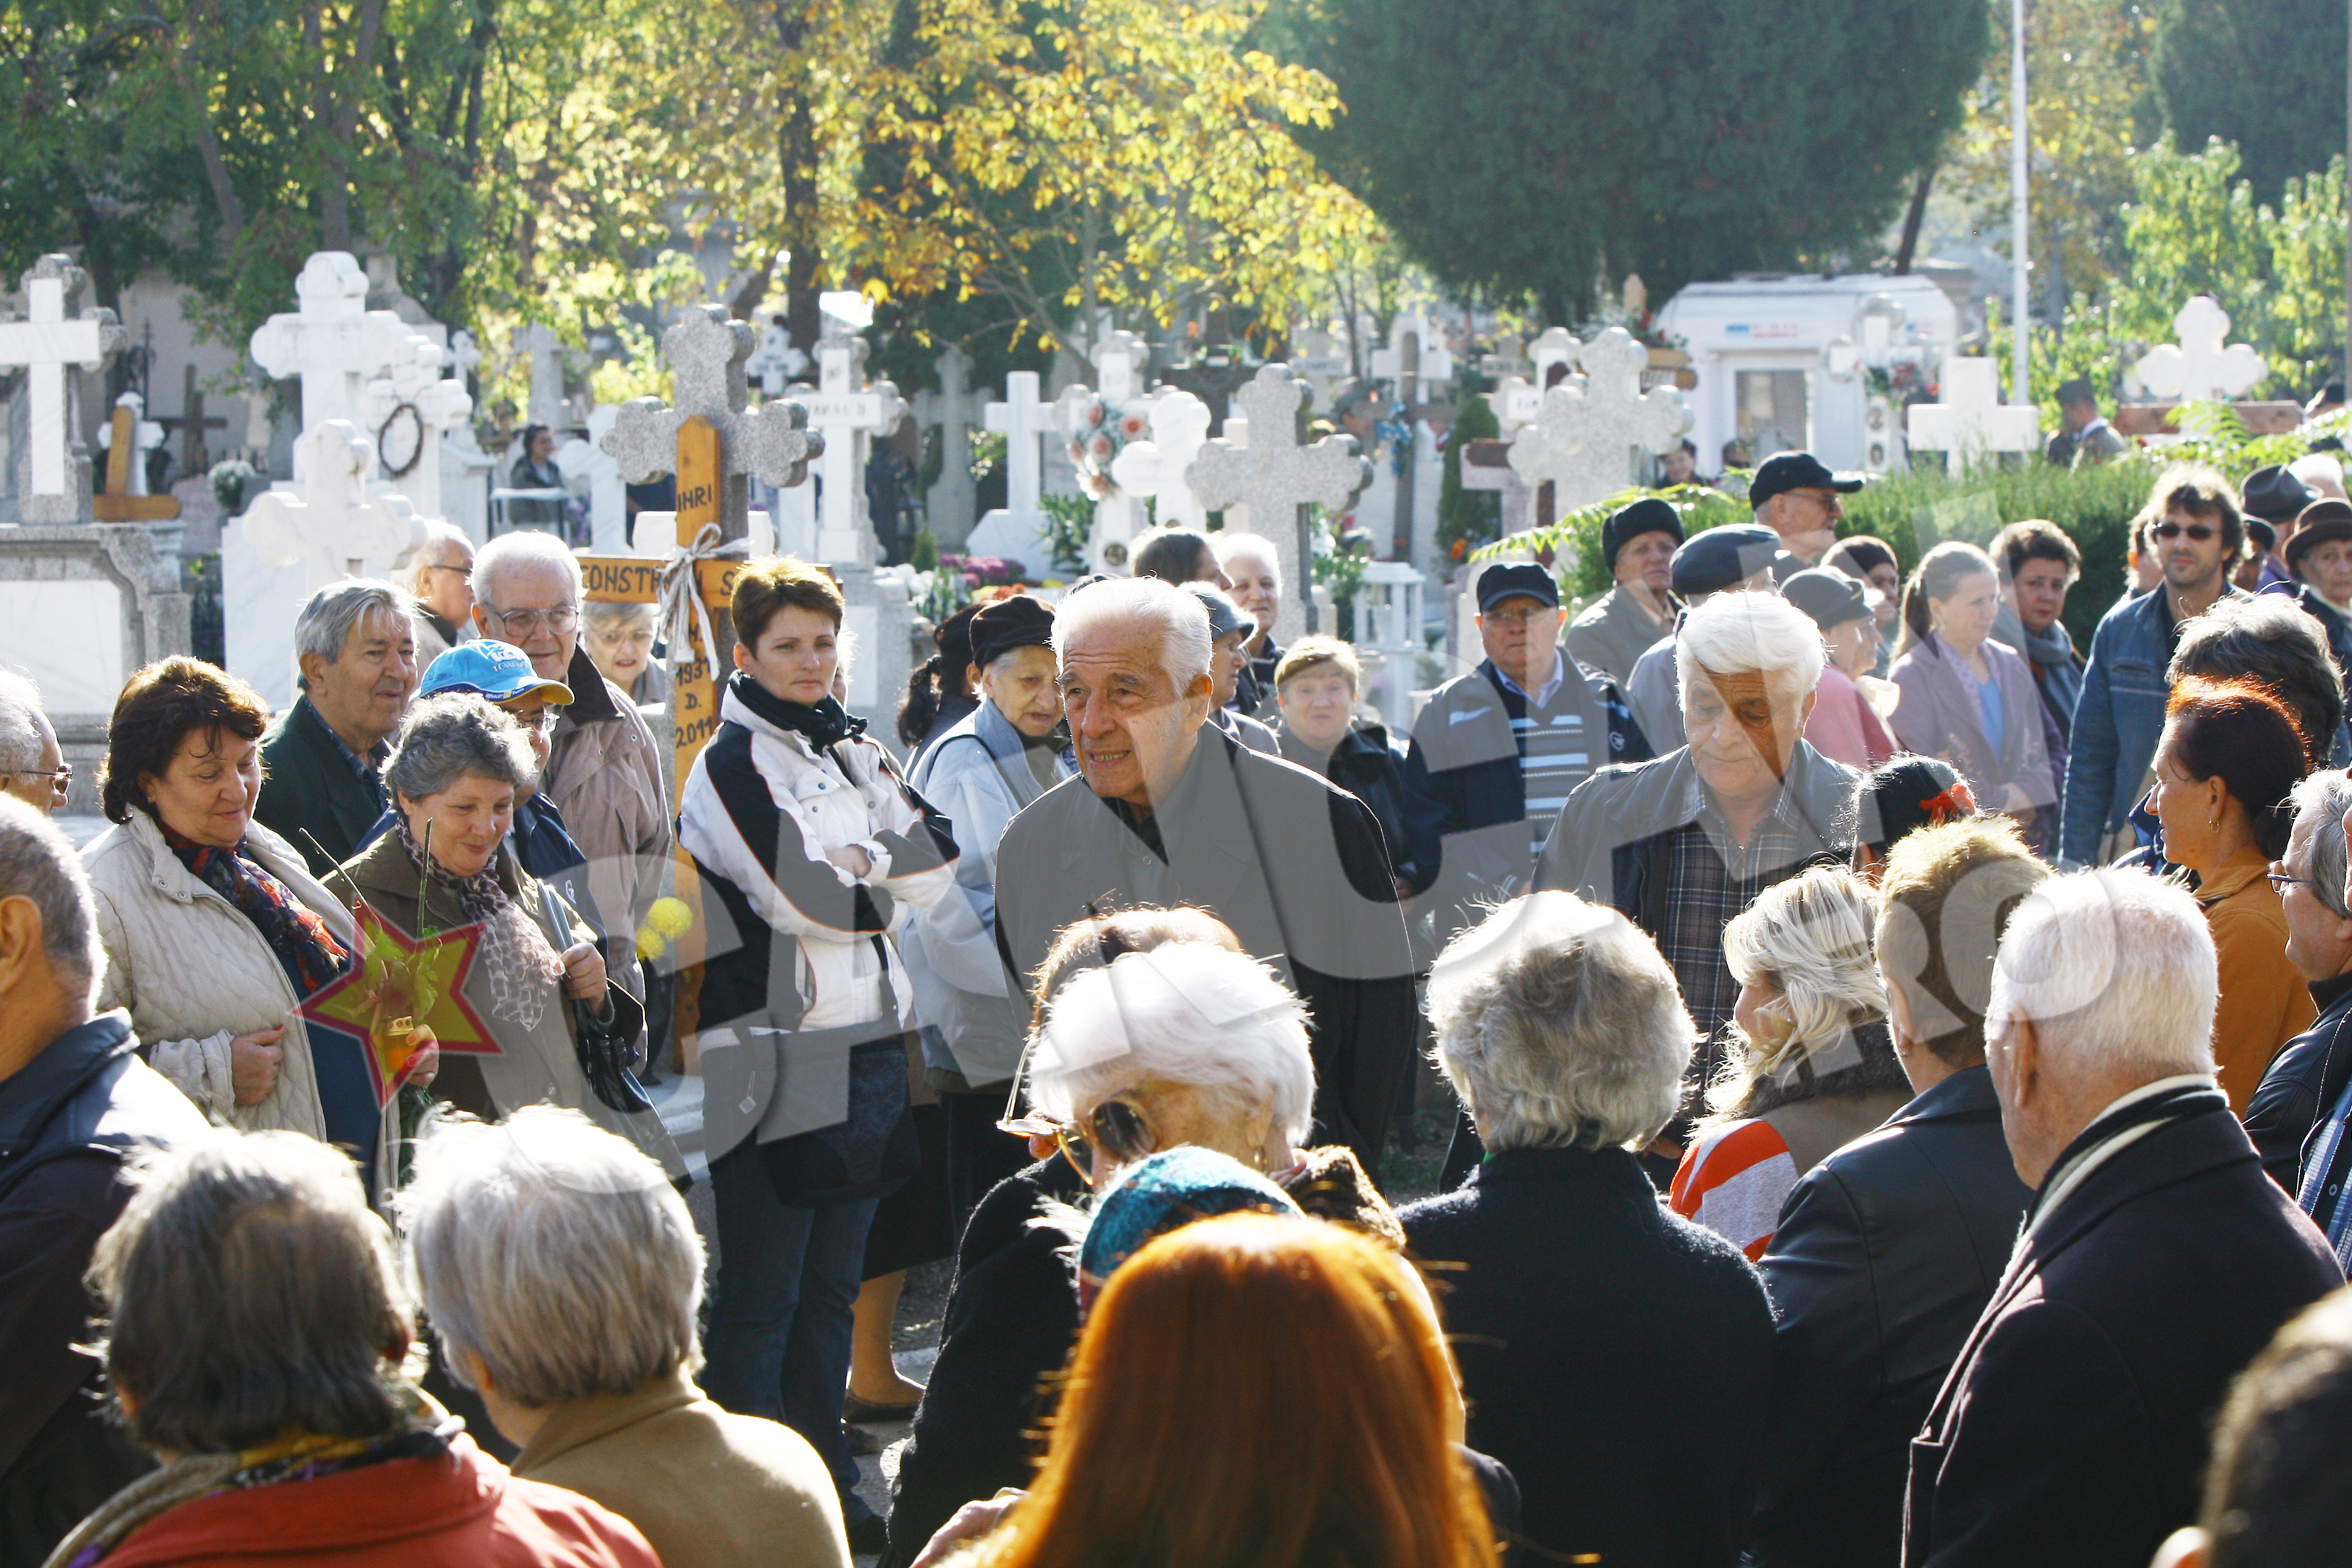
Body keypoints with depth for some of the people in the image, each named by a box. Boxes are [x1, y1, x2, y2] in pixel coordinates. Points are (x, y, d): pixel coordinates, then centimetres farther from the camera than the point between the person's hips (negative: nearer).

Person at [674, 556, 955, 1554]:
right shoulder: (733, 763, -8)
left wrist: (849, 882, -10)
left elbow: (930, 876, 5)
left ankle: (826, 1487, 22)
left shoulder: (848, 751, 16)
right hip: (773, 1051, -8)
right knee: (761, 1298, -4)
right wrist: (884, 891, -4)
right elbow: (805, 894, -19)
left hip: (867, 1045, 8)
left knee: (831, 1288, 14)